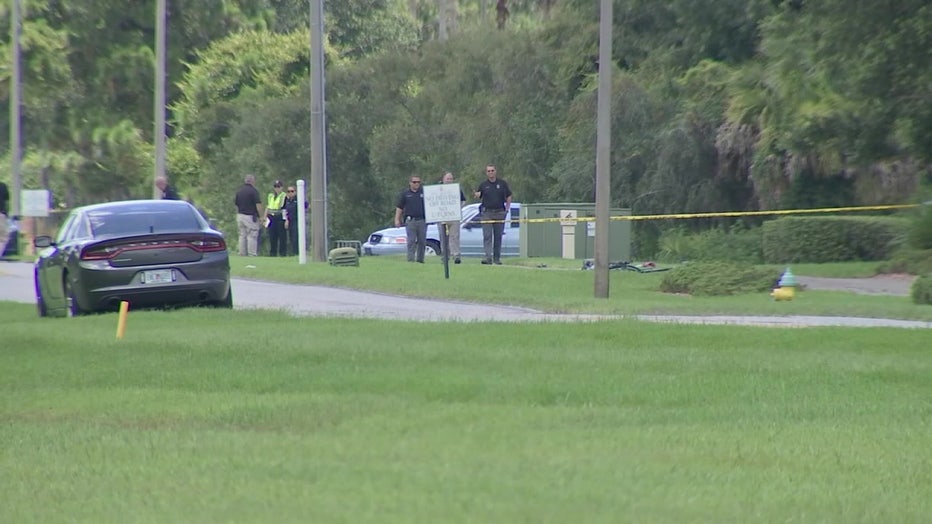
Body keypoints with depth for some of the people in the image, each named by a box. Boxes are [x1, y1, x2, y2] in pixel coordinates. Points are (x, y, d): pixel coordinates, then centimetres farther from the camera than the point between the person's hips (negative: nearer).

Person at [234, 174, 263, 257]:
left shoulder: (239, 191, 10)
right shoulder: (253, 191, -11)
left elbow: (236, 205, 15)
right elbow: (258, 205, -15)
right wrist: (261, 216, -7)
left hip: (240, 215, 6)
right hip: (250, 216, -6)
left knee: (242, 235, 10)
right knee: (252, 236, -4)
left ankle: (242, 254, 10)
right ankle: (252, 254, -6)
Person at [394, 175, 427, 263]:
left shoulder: (423, 193, 10)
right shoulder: (404, 194, 6)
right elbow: (399, 207, 6)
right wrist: (397, 219, -2)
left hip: (422, 220, 2)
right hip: (410, 220, -2)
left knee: (422, 241, 3)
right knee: (411, 241, -6)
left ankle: (420, 259, 12)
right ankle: (411, 258, -7)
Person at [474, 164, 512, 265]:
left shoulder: (502, 183, 7)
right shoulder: (483, 185, 7)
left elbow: (508, 197, 11)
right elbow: (479, 198, 12)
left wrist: (507, 208, 0)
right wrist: (477, 196, -11)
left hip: (499, 212, 1)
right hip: (487, 213, -1)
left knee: (498, 236, 5)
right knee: (487, 236, -9)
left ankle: (497, 258, 12)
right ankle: (488, 257, -14)